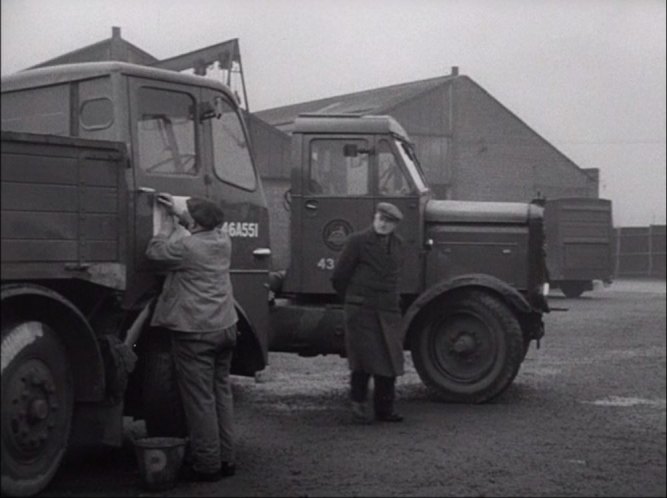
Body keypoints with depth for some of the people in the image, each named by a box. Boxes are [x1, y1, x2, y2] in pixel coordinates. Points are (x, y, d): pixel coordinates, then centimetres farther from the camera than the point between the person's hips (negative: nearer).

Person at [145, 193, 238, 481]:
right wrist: (176, 212, 26)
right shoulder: (223, 241, 5)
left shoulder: (186, 246, -16)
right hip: (225, 328, 8)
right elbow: (204, 229, 27)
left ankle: (207, 464, 4)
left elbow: (155, 251, -2)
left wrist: (168, 221, 8)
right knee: (222, 393, 15)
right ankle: (226, 459, 21)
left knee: (199, 400, -1)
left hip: (195, 333, -7)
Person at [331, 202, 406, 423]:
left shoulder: (397, 244, 12)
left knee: (389, 361, 4)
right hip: (360, 311, -5)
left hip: (388, 311, 5)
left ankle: (385, 409, 12)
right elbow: (338, 277, -1)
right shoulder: (358, 241, -5)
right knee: (364, 358, -4)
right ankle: (358, 401, 14)